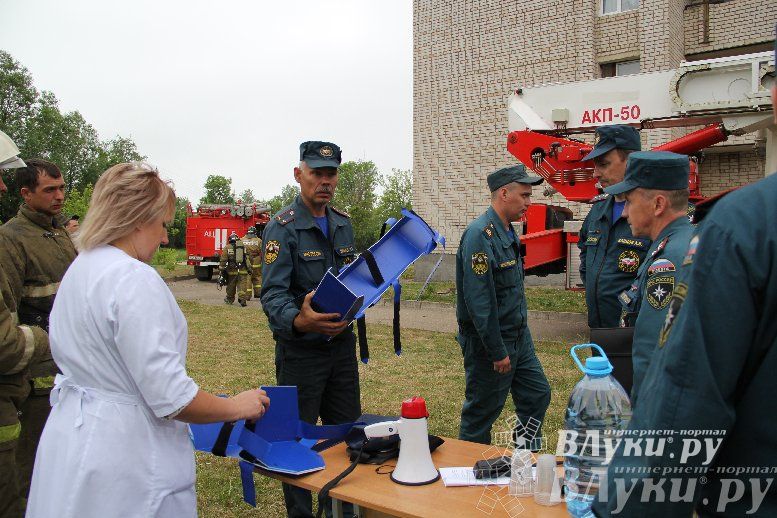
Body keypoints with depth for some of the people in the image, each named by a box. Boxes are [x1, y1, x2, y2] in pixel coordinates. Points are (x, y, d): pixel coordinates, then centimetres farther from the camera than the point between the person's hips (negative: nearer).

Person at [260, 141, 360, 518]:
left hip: (341, 343, 7)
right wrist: (298, 320, -41)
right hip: (301, 350, -6)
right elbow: (273, 293, -22)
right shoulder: (283, 227, -13)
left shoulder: (343, 223, 8)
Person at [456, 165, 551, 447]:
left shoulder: (508, 232, 10)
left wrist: (519, 333, 18)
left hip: (519, 337, 10)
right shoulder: (480, 235, -22)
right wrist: (497, 352, -22)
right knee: (482, 412, 5)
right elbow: (478, 299, -26)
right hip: (489, 340, -9)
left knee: (537, 396, 16)